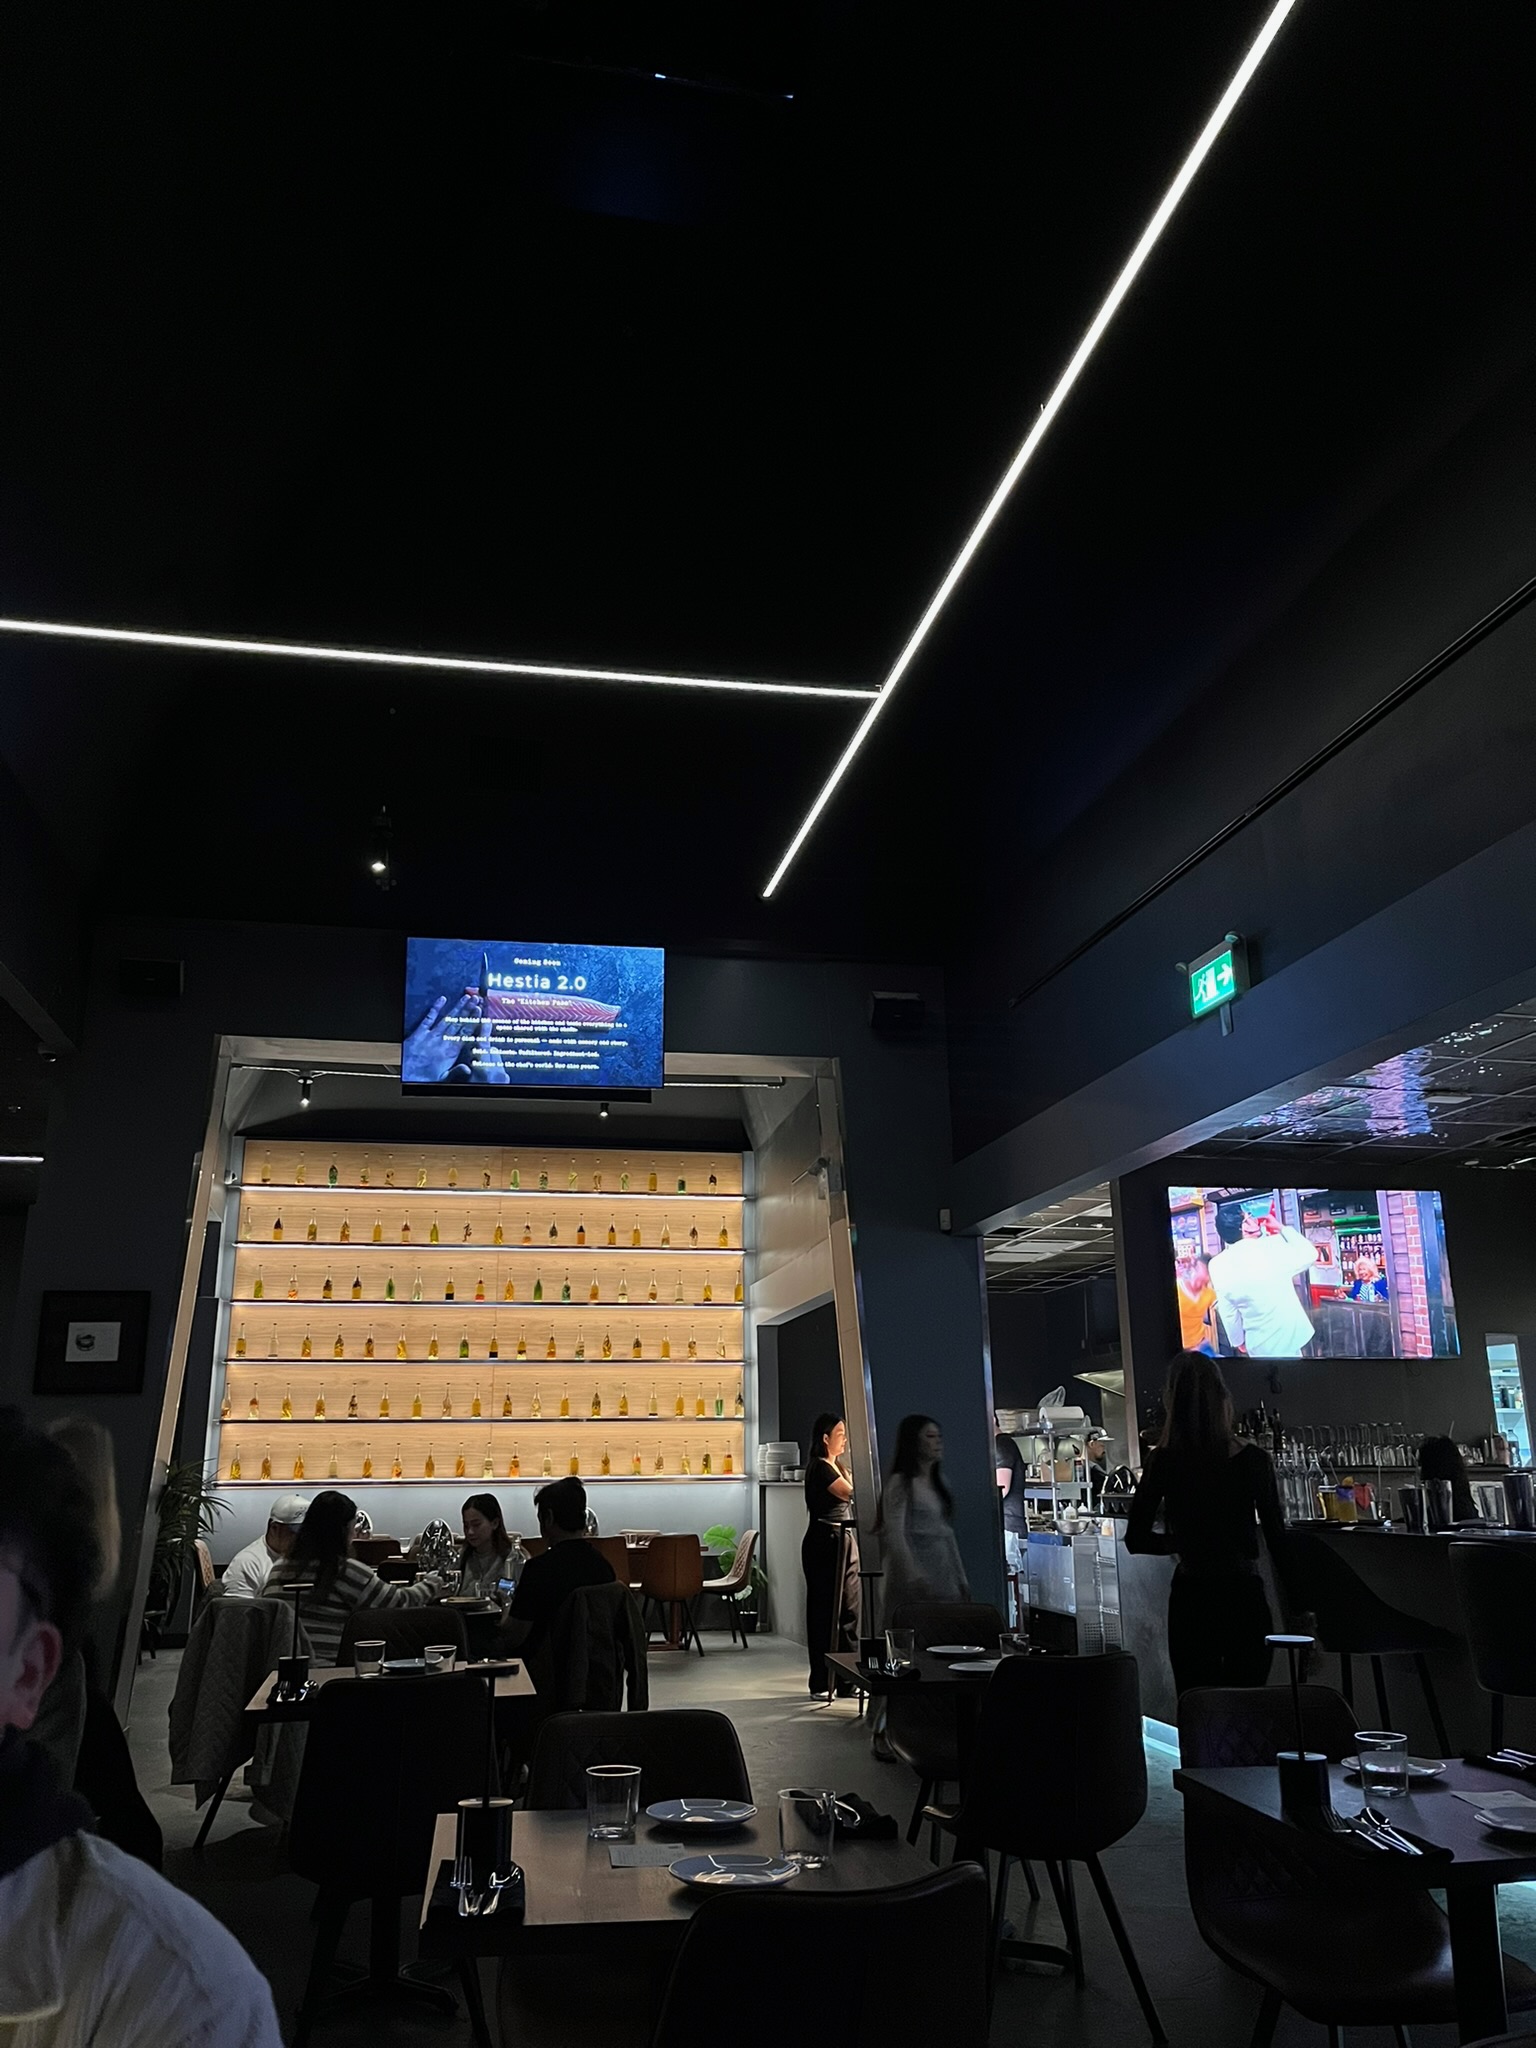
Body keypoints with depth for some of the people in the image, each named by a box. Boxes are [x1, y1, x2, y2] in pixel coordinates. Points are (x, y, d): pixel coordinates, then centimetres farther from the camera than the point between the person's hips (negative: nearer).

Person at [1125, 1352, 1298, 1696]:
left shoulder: (1162, 1464, -6)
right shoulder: (1252, 1460, -9)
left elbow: (1136, 1539, 0)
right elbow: (1277, 1538, -4)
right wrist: (1297, 1609, 4)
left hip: (1190, 1599, 1)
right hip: (1243, 1598, -1)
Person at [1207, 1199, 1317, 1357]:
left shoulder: (1218, 1266, -12)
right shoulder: (1272, 1246, -21)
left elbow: (1228, 1313, -3)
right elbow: (1309, 1255, -3)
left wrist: (1238, 1340, 13)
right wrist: (1282, 1228, 5)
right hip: (1288, 1336, -2)